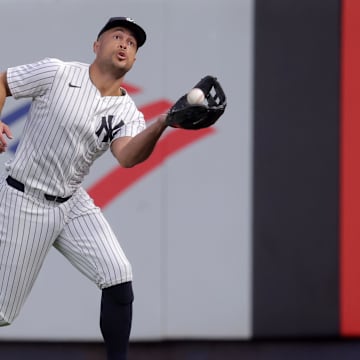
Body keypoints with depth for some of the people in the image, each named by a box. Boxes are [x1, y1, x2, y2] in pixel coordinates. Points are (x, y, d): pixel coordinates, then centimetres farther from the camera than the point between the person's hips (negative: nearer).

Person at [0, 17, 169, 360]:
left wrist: (160, 125, -39)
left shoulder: (126, 111, 0)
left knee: (119, 280, -10)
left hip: (73, 203, 5)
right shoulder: (57, 73, -10)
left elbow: (127, 156, -21)